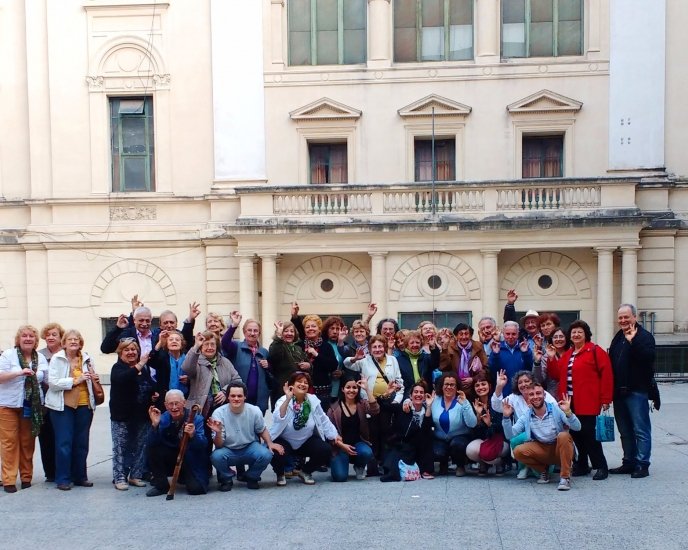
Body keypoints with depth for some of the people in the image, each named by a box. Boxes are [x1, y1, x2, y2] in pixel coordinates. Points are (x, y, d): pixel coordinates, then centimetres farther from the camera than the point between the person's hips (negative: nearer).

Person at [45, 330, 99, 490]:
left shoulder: (87, 359, 9)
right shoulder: (57, 359, -3)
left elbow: (93, 379, 23)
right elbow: (53, 382, -13)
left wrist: (95, 379, 0)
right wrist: (75, 381, -18)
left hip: (84, 405, 4)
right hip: (63, 406, -4)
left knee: (82, 443, 9)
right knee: (64, 443, -4)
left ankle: (80, 476, 19)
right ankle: (62, 479, 4)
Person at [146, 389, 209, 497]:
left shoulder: (196, 419, -15)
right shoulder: (163, 418, -6)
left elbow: (203, 445, -25)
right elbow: (152, 443, -15)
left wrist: (193, 435, -45)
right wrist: (155, 424, -30)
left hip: (192, 463, -3)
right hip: (170, 461, 3)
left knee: (195, 488, -25)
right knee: (153, 449, -21)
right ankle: (161, 485, -3)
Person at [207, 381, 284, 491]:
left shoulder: (254, 411, -14)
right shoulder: (219, 413, -18)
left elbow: (262, 430, 7)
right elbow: (219, 445, -18)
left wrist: (270, 443, -10)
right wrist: (218, 433, -38)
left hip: (250, 447, 1)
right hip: (228, 450, -1)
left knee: (266, 455, -28)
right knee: (216, 456, -33)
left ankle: (251, 477, 5)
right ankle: (227, 479, 1)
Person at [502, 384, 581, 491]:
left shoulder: (557, 410, -9)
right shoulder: (526, 417, 0)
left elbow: (577, 428, -20)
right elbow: (509, 435, -7)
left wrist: (568, 413, -39)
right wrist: (506, 417, -23)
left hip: (560, 449, -2)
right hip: (542, 450, 2)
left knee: (563, 435, -34)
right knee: (518, 451, -22)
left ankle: (565, 477, -24)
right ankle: (543, 470, 5)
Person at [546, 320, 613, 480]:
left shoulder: (595, 351, -4)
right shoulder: (567, 354, 18)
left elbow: (606, 375, -9)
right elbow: (557, 375, 16)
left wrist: (605, 399, -13)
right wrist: (551, 359, 2)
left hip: (587, 403, -7)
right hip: (570, 402, 7)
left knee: (588, 434, -6)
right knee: (576, 434, 9)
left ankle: (601, 467, 5)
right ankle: (582, 466, 18)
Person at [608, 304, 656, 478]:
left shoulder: (644, 336, -6)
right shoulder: (618, 338, 16)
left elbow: (648, 357, -23)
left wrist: (633, 340, -25)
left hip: (636, 391, -8)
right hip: (619, 392, 8)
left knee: (641, 429, -3)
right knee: (625, 430, 13)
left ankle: (642, 465, 0)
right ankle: (629, 462, 22)